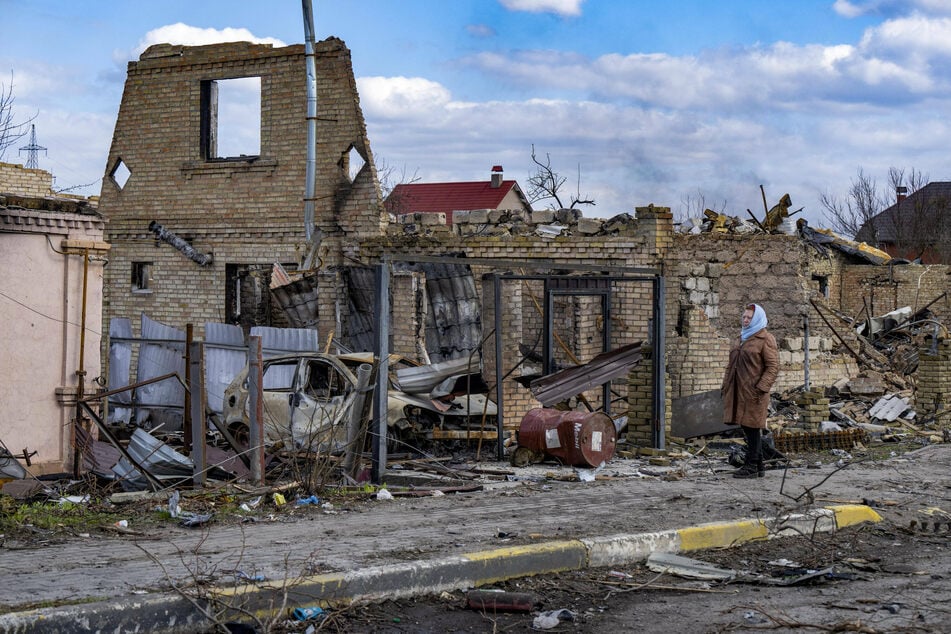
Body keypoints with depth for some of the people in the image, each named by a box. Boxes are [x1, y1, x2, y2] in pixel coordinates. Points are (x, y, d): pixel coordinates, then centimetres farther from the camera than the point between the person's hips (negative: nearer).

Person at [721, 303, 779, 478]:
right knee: (747, 428, 9)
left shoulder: (765, 340, -4)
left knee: (752, 428, -5)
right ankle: (758, 466, 16)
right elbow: (731, 366, 26)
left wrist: (762, 388, -19)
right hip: (738, 392, 8)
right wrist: (725, 385, 18)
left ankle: (752, 466, -2)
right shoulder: (741, 339, 21)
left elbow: (773, 367, -10)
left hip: (753, 393, -8)